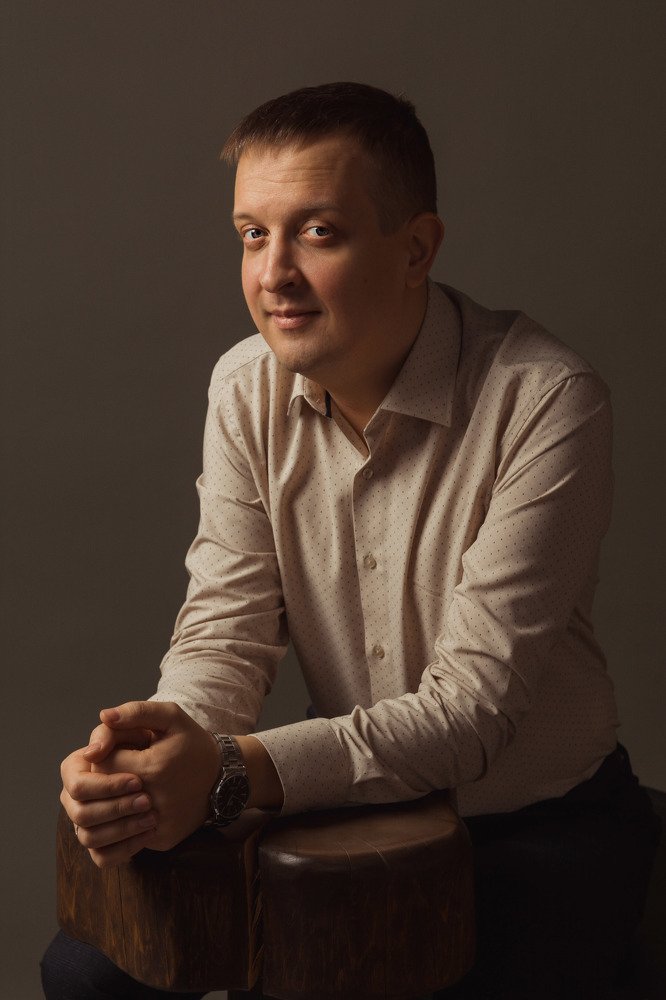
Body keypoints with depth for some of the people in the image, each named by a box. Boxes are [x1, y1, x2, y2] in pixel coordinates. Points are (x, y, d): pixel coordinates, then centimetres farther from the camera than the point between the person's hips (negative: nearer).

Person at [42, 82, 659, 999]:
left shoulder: (546, 403, -24)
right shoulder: (247, 388, -6)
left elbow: (473, 703, -26)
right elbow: (226, 630, -6)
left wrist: (232, 773, -37)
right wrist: (170, 734, -31)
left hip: (541, 826, -3)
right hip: (360, 802, 4)